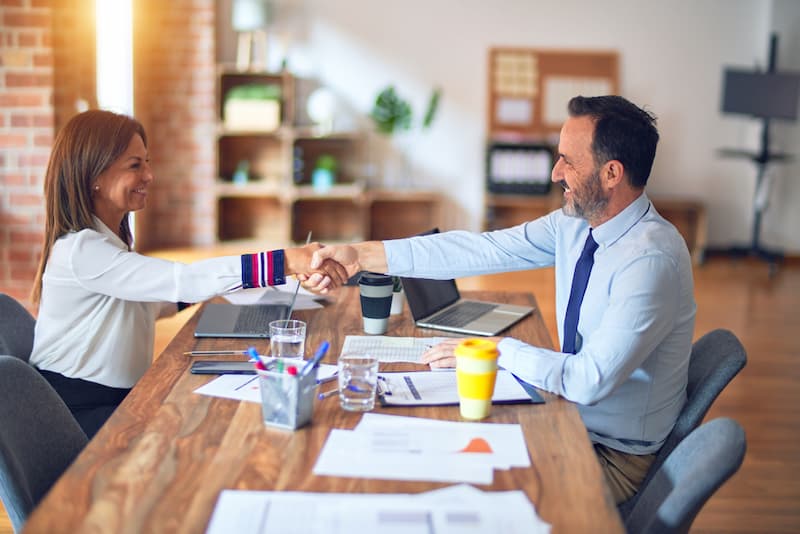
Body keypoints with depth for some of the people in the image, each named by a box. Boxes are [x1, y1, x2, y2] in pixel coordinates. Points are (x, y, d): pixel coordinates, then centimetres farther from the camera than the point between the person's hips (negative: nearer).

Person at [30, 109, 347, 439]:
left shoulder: (109, 240, 10)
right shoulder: (81, 250, -22)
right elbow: (181, 280, -32)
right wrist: (287, 262, -37)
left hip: (120, 396, 8)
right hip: (79, 412, -8)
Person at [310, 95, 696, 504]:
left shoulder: (651, 259, -29)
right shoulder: (577, 222, -4)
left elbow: (590, 381, -31)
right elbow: (483, 249, -7)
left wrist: (499, 350, -20)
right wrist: (363, 256, -10)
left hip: (617, 458, -7)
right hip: (575, 420, 7)